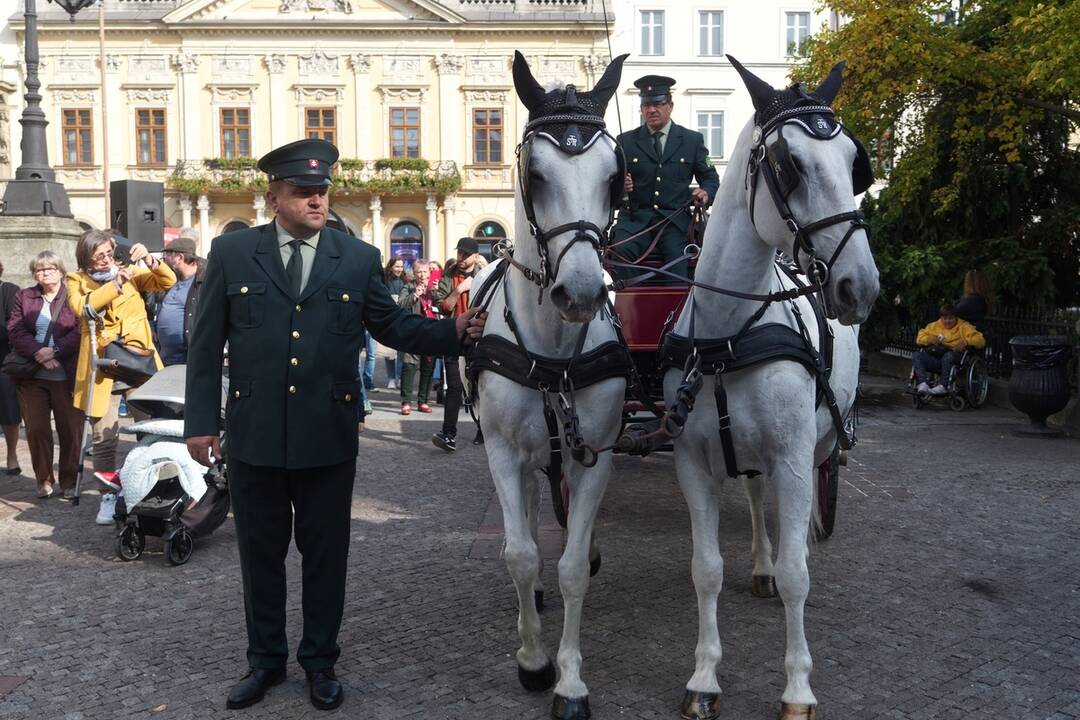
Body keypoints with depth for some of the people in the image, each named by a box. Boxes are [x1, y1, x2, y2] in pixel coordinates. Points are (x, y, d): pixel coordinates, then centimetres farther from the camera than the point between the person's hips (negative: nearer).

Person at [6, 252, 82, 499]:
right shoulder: (24, 297, 13)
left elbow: (80, 330, -7)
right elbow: (15, 330, 3)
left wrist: (55, 351, -17)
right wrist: (37, 352, -13)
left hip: (67, 375, -3)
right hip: (32, 376, 3)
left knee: (70, 430, 1)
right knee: (36, 430, 5)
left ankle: (69, 481, 12)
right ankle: (44, 479, 18)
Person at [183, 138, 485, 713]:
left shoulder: (359, 258, 2)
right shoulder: (231, 253, 1)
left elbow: (392, 326, 6)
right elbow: (206, 344, 2)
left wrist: (454, 331, -10)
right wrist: (201, 420, -1)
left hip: (329, 436, 0)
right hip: (253, 434, 0)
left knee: (325, 553, 11)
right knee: (260, 552, 14)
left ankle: (320, 660, 29)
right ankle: (266, 659, 32)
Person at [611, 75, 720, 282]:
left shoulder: (693, 140, 13)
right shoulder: (626, 141, 13)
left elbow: (710, 177, 17)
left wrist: (706, 193, -7)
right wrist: (619, 185, -13)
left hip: (675, 219, 0)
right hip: (635, 218, 0)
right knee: (621, 250, -30)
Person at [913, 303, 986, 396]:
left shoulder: (963, 326, 14)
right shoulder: (934, 326, 25)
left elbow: (981, 341, 3)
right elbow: (919, 338, 19)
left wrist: (966, 342, -17)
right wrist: (929, 339, -4)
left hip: (954, 358, -3)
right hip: (935, 358, 4)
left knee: (949, 355, -39)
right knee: (916, 356, -24)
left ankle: (942, 386, -40)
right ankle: (923, 384, -39)